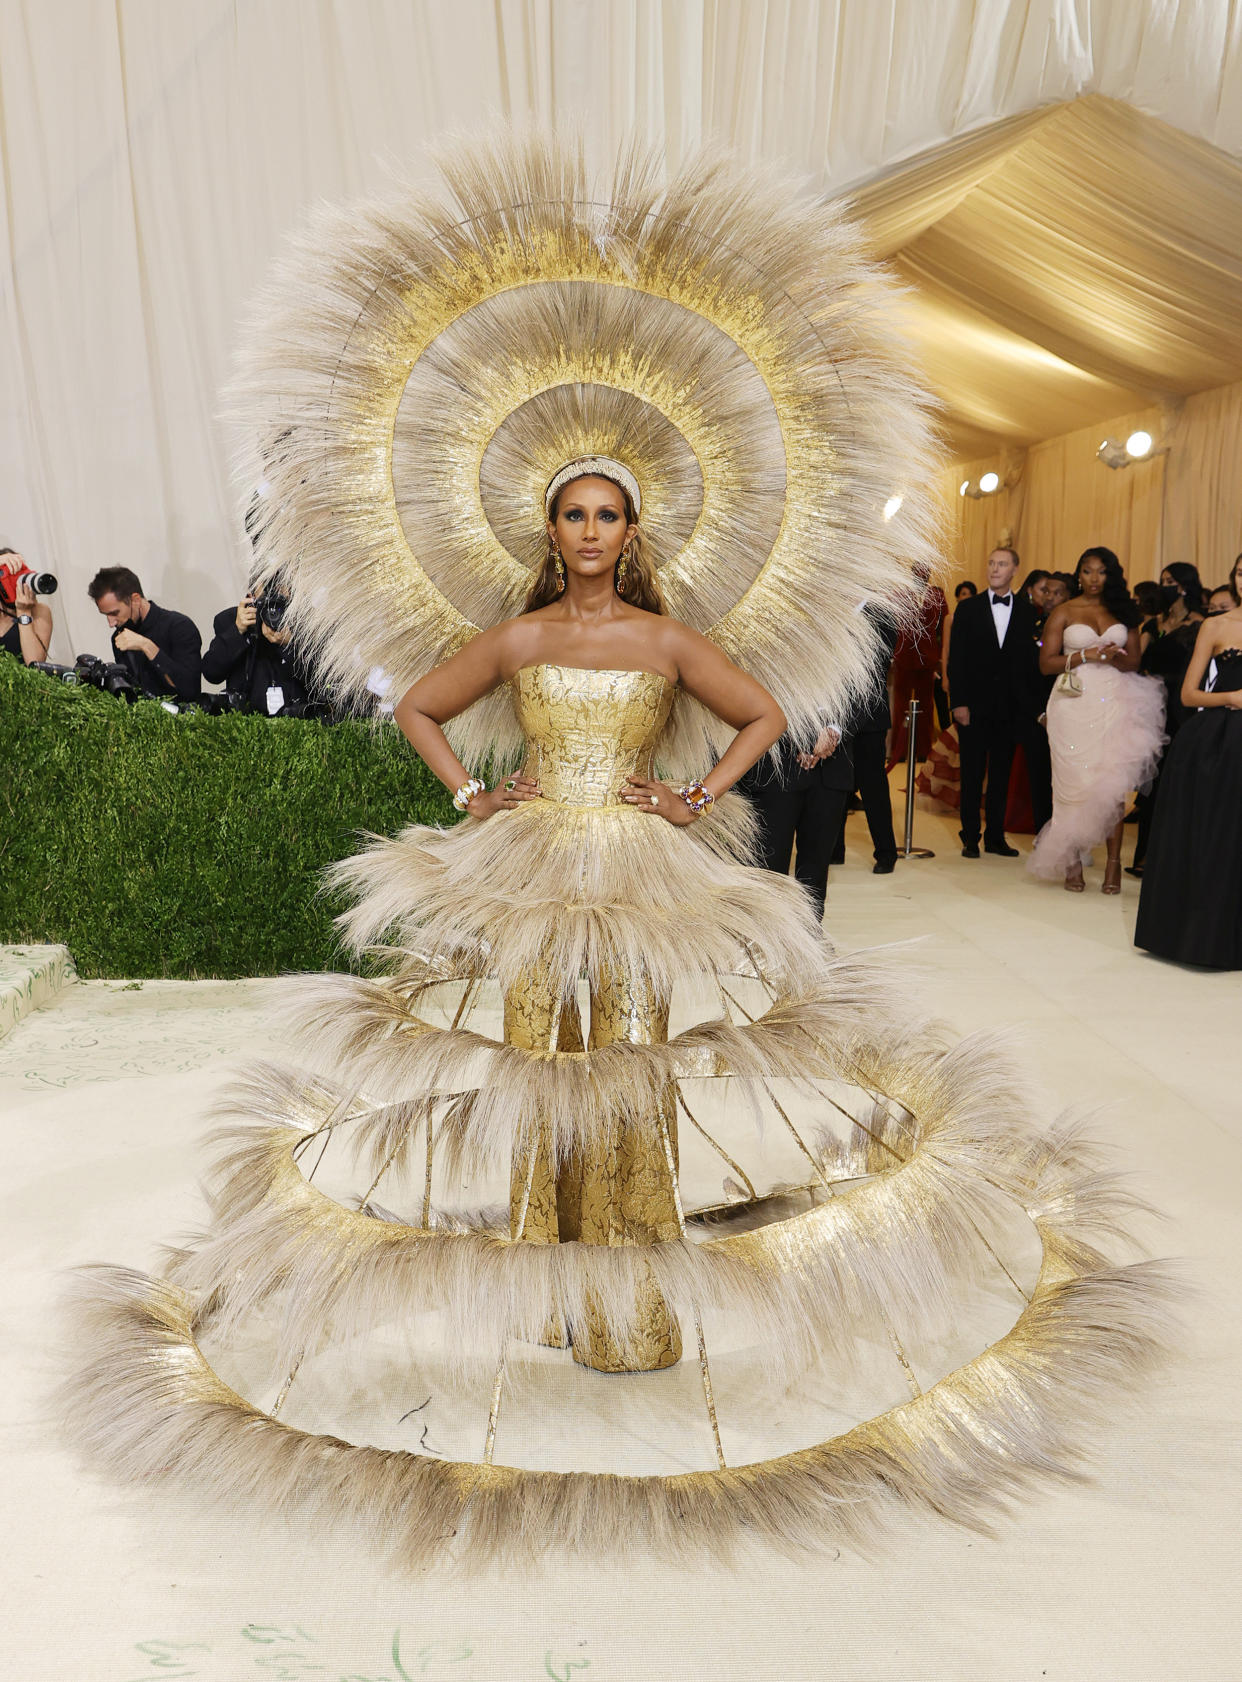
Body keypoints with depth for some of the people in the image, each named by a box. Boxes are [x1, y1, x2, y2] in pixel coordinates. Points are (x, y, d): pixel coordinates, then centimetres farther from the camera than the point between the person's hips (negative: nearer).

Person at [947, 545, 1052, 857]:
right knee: (972, 776, 5)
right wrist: (958, 702, -10)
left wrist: (1037, 705, -4)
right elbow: (956, 660, -1)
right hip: (974, 704, -1)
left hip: (1011, 708, 1)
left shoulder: (1028, 611, 5)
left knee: (1001, 776, 8)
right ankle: (970, 839, 13)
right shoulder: (968, 609, 3)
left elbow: (1034, 660, 2)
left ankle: (995, 837, 17)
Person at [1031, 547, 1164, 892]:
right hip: (1075, 704, -2)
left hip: (1115, 703, 2)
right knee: (1075, 783, -3)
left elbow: (1134, 661, 12)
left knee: (1113, 783, -5)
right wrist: (1086, 656, -11)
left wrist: (1114, 658, -9)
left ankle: (1113, 863, -2)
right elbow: (1046, 663, 1)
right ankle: (1073, 862, 4)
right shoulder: (1064, 613, 7)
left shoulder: (1123, 612, 14)